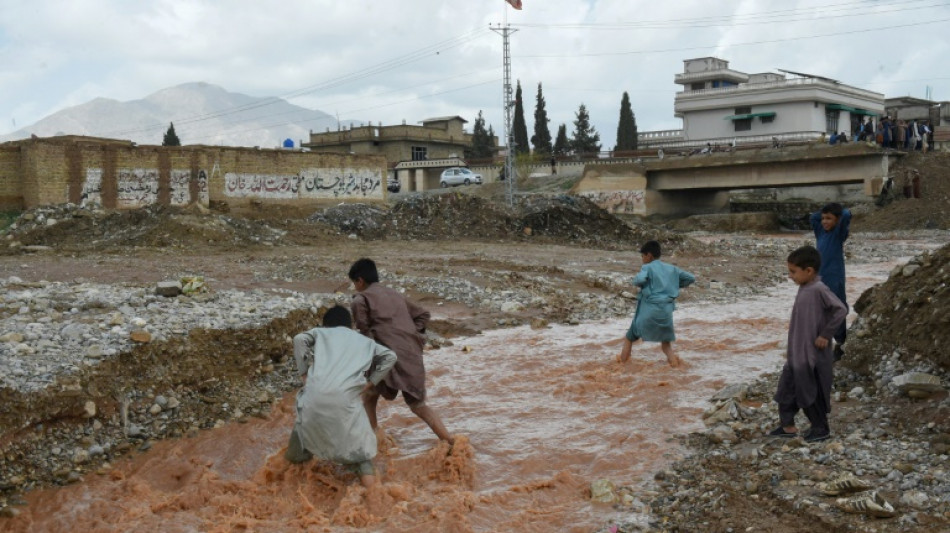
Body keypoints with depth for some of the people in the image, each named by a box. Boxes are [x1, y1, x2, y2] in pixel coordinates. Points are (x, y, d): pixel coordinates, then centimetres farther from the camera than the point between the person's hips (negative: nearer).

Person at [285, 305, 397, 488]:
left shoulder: (321, 332, 25)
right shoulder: (364, 341, 29)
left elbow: (300, 339, 5)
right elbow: (390, 356, 18)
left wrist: (304, 373, 9)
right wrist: (370, 383, 17)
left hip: (316, 392, 1)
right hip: (345, 396, -1)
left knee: (307, 420, 33)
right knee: (357, 433, 18)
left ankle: (296, 454, 48)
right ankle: (366, 471, 3)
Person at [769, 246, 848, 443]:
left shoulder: (819, 290, -20)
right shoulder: (804, 289, 7)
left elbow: (841, 310, -26)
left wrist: (825, 335, -20)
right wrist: (790, 351, 16)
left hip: (813, 356, -9)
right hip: (796, 354, 9)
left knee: (811, 392, 5)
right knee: (787, 388, 14)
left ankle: (821, 428, 21)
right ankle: (787, 425, 25)